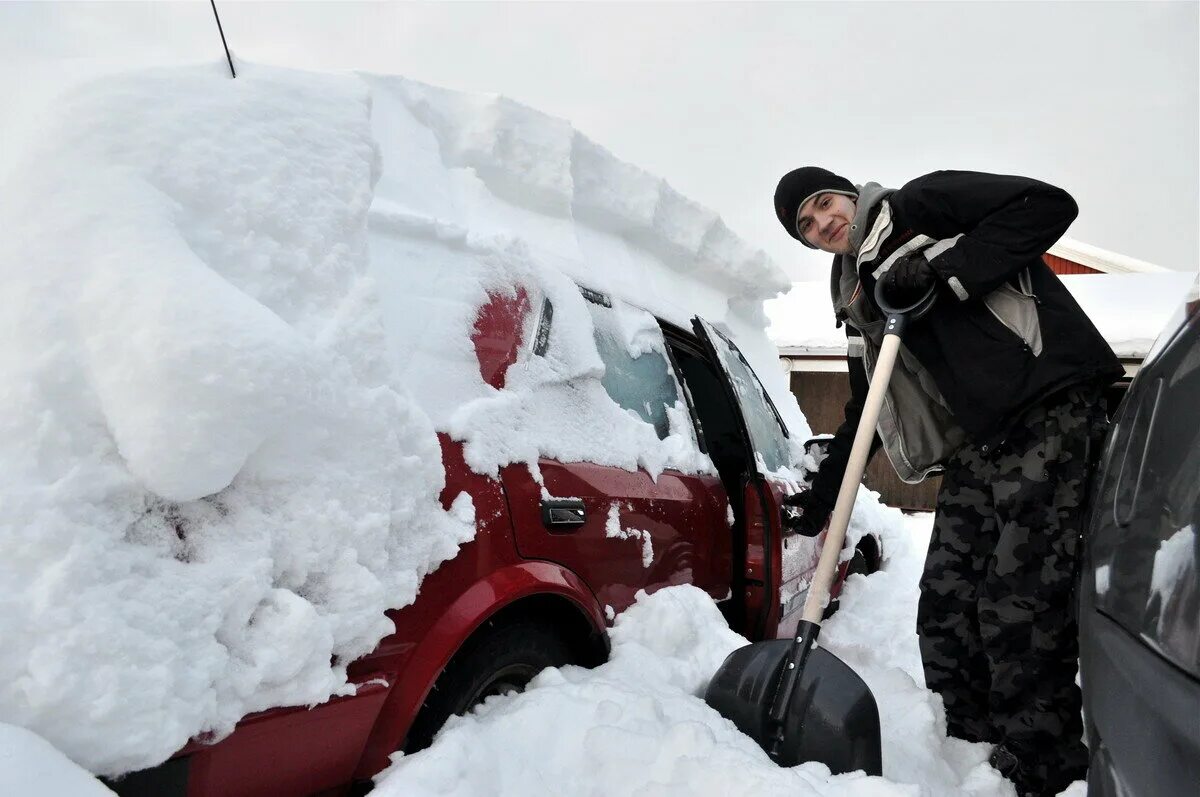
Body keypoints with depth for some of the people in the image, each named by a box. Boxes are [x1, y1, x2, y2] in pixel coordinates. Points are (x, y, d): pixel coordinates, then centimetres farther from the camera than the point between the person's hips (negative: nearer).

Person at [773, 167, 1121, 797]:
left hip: (1049, 410, -8)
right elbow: (866, 409, 25)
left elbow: (1048, 204, -9)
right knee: (945, 604, 5)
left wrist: (944, 270, -15)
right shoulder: (860, 299, 22)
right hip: (977, 444, 8)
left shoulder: (920, 206, 3)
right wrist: (825, 490, 23)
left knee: (1020, 604, -11)